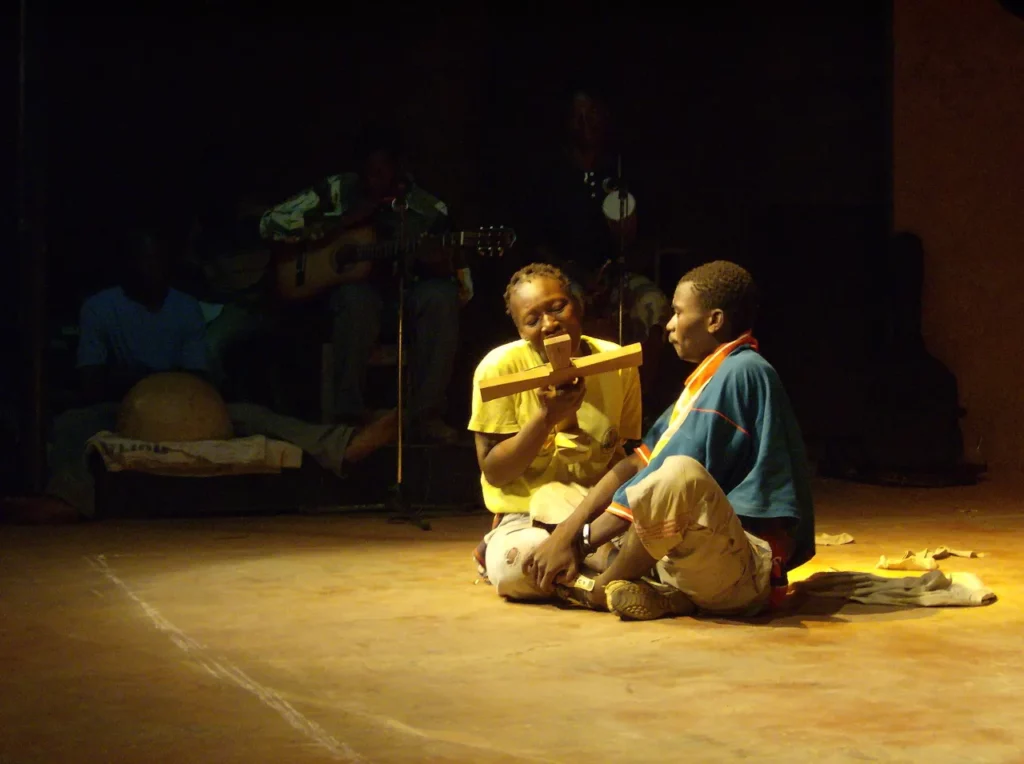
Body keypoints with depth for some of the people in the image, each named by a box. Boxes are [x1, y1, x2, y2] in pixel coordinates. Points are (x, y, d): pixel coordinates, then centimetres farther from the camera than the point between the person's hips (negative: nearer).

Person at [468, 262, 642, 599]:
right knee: (517, 569, -39)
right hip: (524, 518, -4)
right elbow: (494, 472, -8)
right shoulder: (500, 367, -10)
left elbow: (620, 455, 9)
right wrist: (546, 419, -23)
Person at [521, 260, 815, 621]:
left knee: (678, 476, -38)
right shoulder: (709, 377, 19)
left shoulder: (740, 374, -12)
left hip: (749, 571, -11)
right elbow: (637, 464, 12)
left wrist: (580, 539, -11)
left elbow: (671, 478, -17)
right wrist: (566, 533, 1)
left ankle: (600, 589, -11)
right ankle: (669, 594, -6)